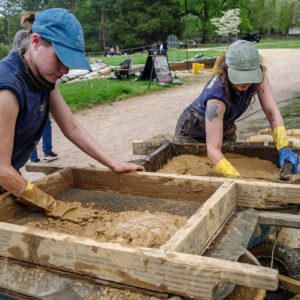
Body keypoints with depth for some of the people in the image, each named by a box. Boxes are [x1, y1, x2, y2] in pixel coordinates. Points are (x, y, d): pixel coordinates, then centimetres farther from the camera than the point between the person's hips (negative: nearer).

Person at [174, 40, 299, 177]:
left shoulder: (258, 75, -25)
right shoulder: (217, 95, -42)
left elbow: (272, 112, -24)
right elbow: (213, 150, -45)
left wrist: (283, 147, -39)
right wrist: (237, 178, -56)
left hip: (225, 129, 5)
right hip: (192, 134, -5)